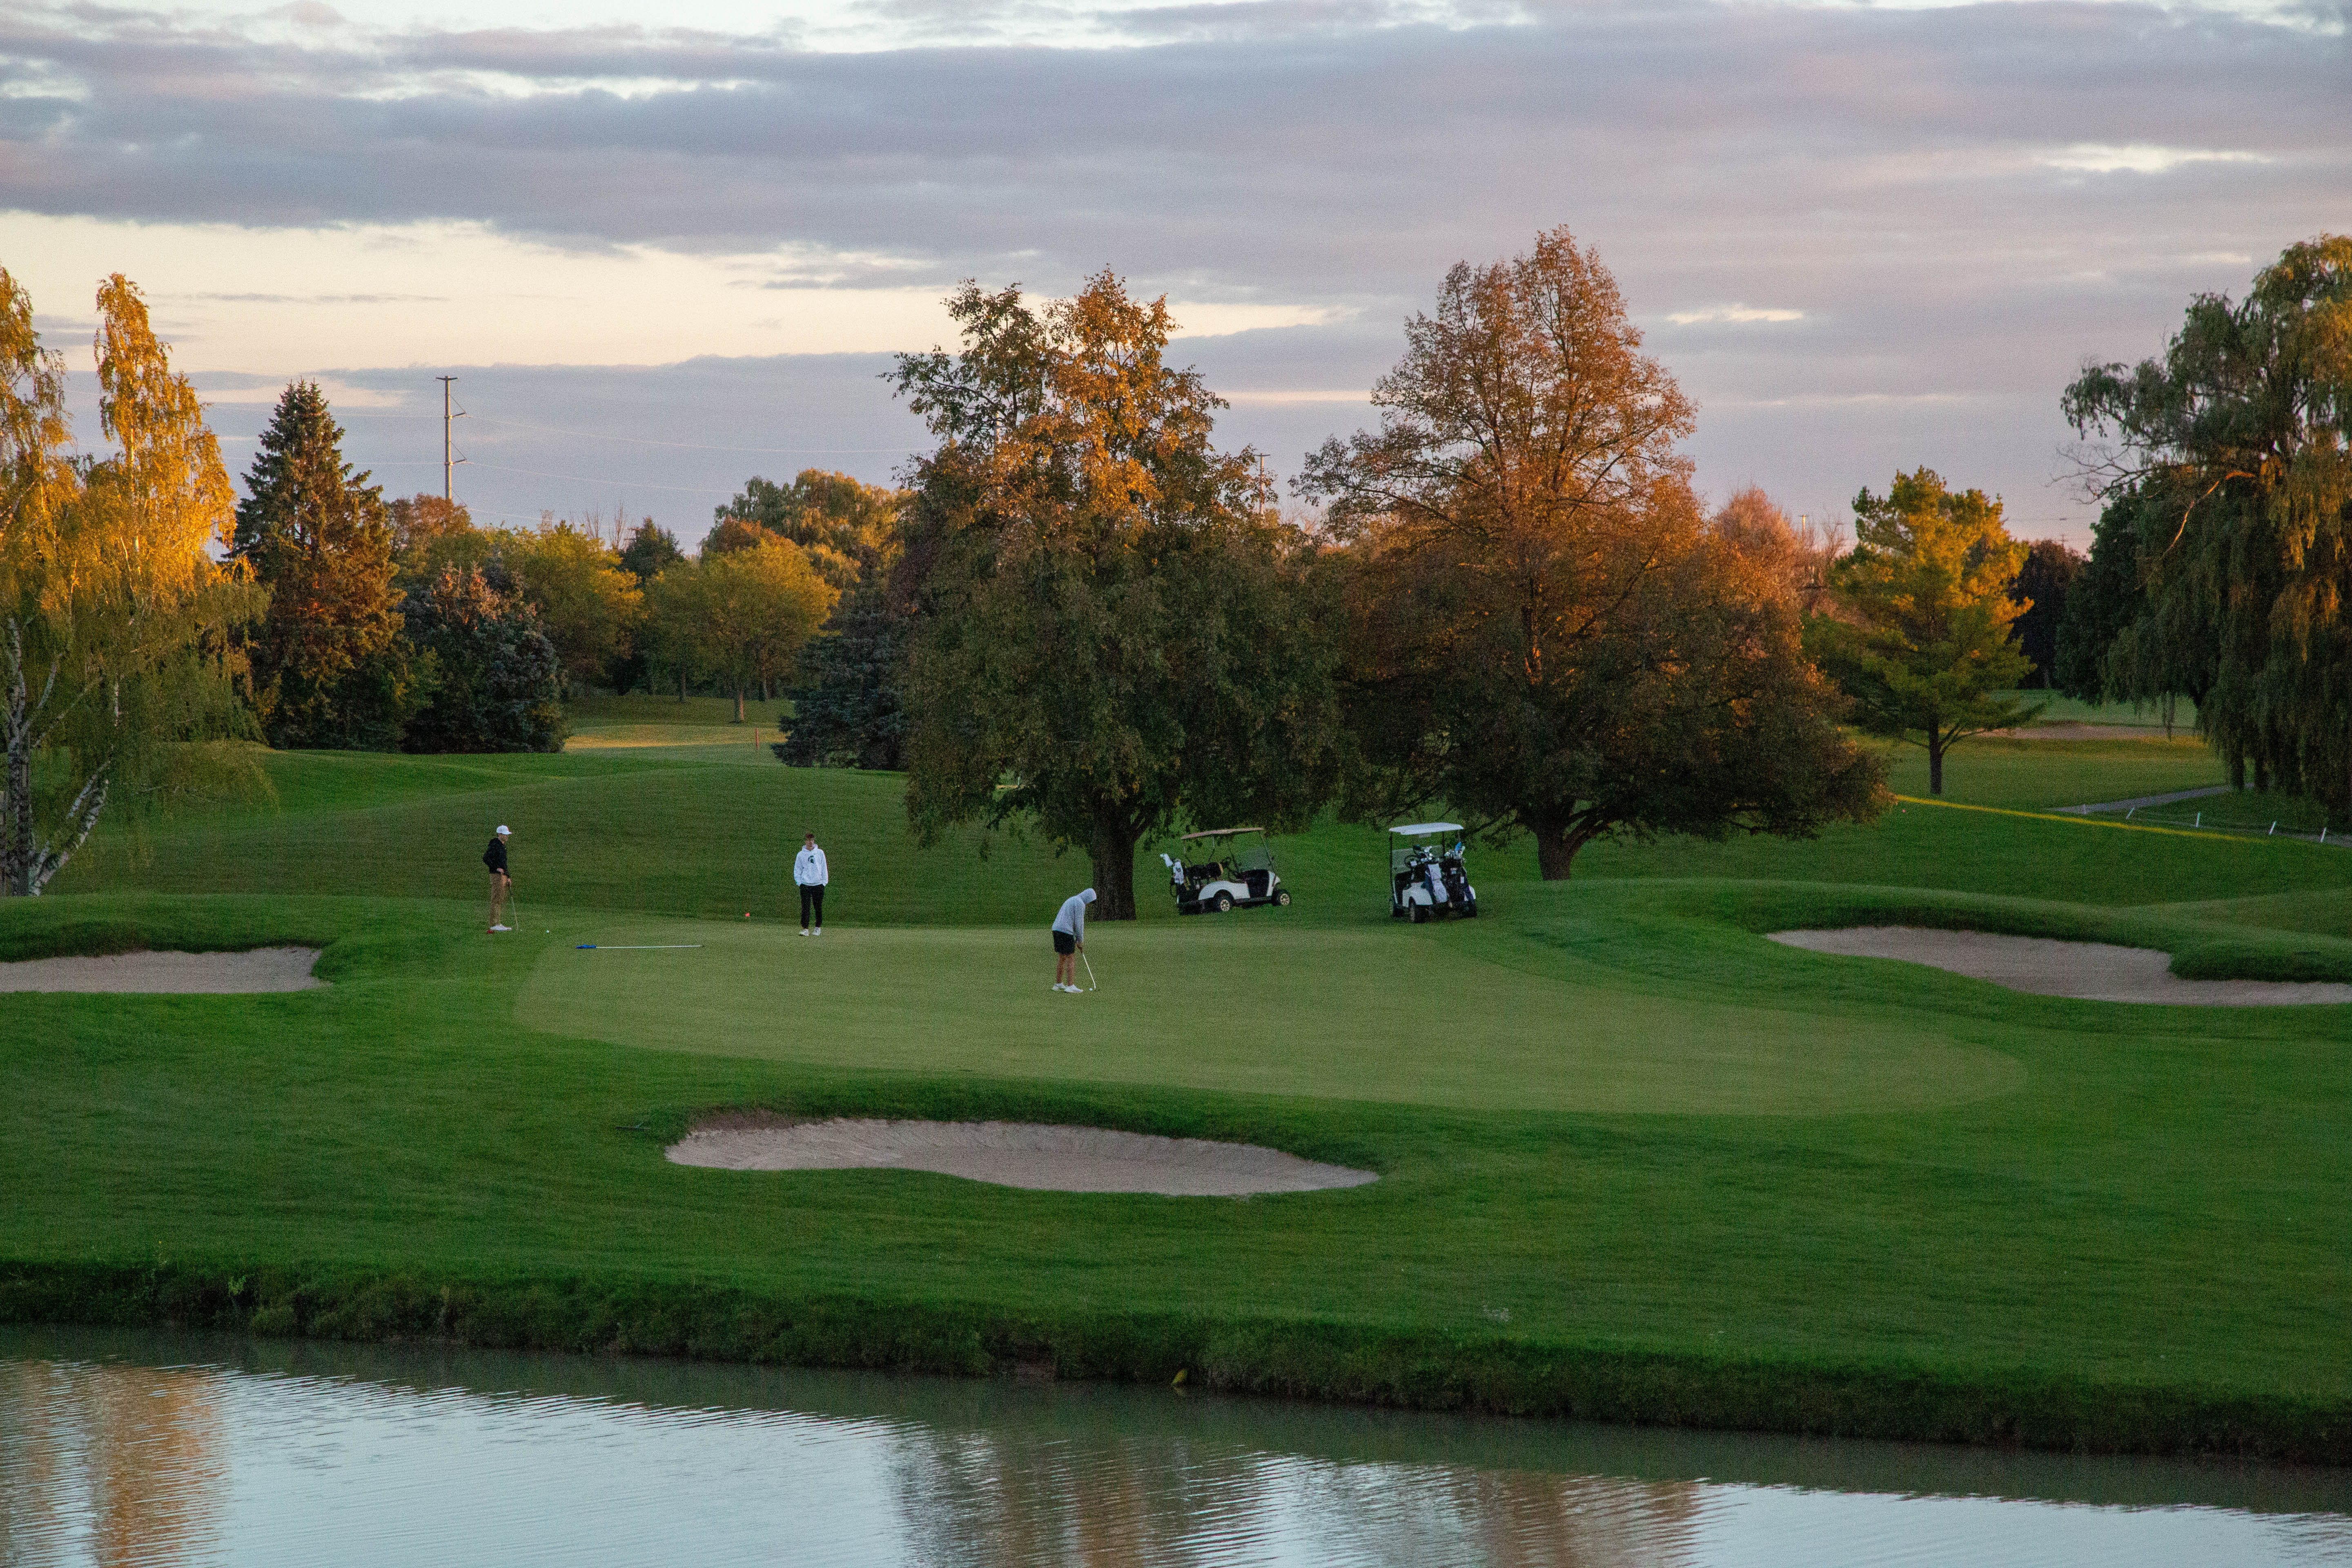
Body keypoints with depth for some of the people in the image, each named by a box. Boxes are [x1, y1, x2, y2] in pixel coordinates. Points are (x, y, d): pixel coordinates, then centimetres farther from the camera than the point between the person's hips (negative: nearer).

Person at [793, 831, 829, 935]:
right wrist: (799, 881, -3)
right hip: (805, 885, -1)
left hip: (819, 885, 1)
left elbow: (824, 868, 8)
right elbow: (797, 870, 7)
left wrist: (824, 881, 2)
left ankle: (819, 927, 18)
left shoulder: (820, 853, 5)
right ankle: (805, 929, -8)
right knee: (806, 908, -7)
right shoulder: (801, 855, 3)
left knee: (819, 908, 6)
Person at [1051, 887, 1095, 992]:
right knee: (1071, 959, -3)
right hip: (1066, 932, -9)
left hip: (1057, 929, 9)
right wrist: (1081, 940, 1)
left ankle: (1058, 984, 19)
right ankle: (1070, 986, -3)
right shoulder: (1080, 904, -9)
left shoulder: (1071, 901, 23)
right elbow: (1079, 923, -10)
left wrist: (1078, 940, 22)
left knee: (1062, 958, 16)